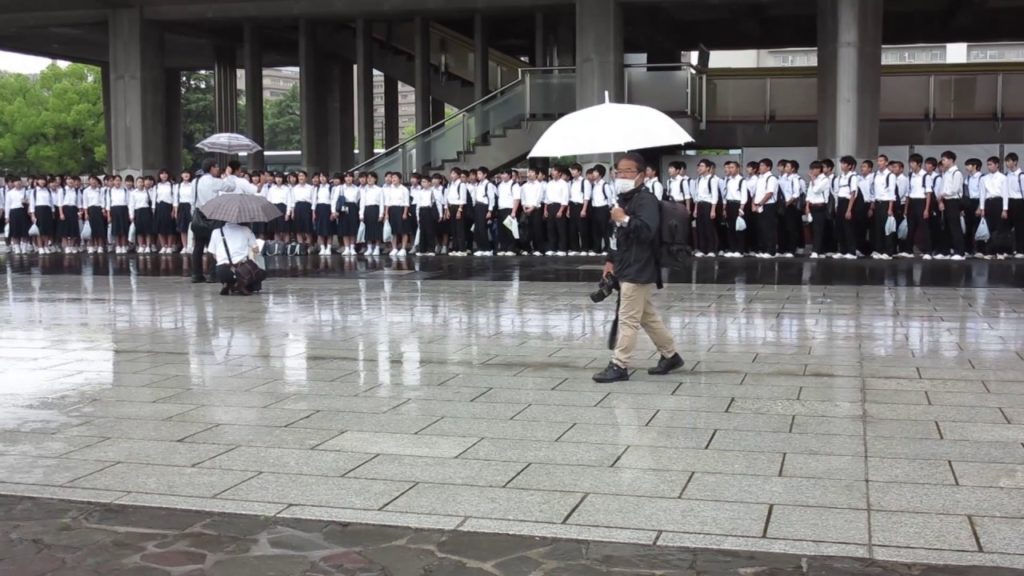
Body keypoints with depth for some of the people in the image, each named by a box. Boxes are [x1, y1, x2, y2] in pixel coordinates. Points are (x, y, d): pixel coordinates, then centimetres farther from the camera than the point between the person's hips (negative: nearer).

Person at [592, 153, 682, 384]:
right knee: (648, 316, 17)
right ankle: (670, 355, 27)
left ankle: (619, 366, 0)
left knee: (628, 319, -5)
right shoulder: (625, 199, 17)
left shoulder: (645, 199, -14)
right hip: (629, 268, 10)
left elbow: (647, 230, -29)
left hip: (638, 270, -10)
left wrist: (624, 219, -26)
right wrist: (612, 260, 21)